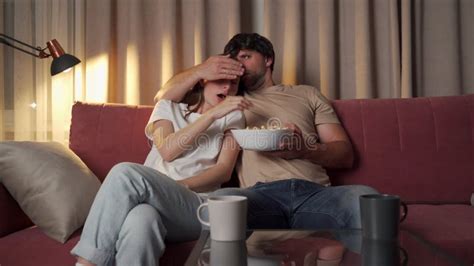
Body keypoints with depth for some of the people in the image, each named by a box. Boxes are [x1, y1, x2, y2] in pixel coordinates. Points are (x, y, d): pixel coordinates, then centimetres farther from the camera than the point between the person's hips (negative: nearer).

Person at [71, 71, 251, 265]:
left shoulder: (233, 115, 16)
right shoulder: (168, 107, 19)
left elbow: (225, 170, 2)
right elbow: (167, 151, -2)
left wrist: (180, 186, -14)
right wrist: (212, 113, -7)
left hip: (196, 205, -1)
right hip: (153, 200, 1)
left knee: (126, 174, -30)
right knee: (141, 218, -39)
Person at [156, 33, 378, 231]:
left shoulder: (307, 94, 27)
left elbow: (345, 154, 17)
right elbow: (163, 98, 27)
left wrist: (304, 149, -5)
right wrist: (199, 71, 10)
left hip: (314, 192, 1)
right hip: (260, 193, 0)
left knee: (365, 196, -32)